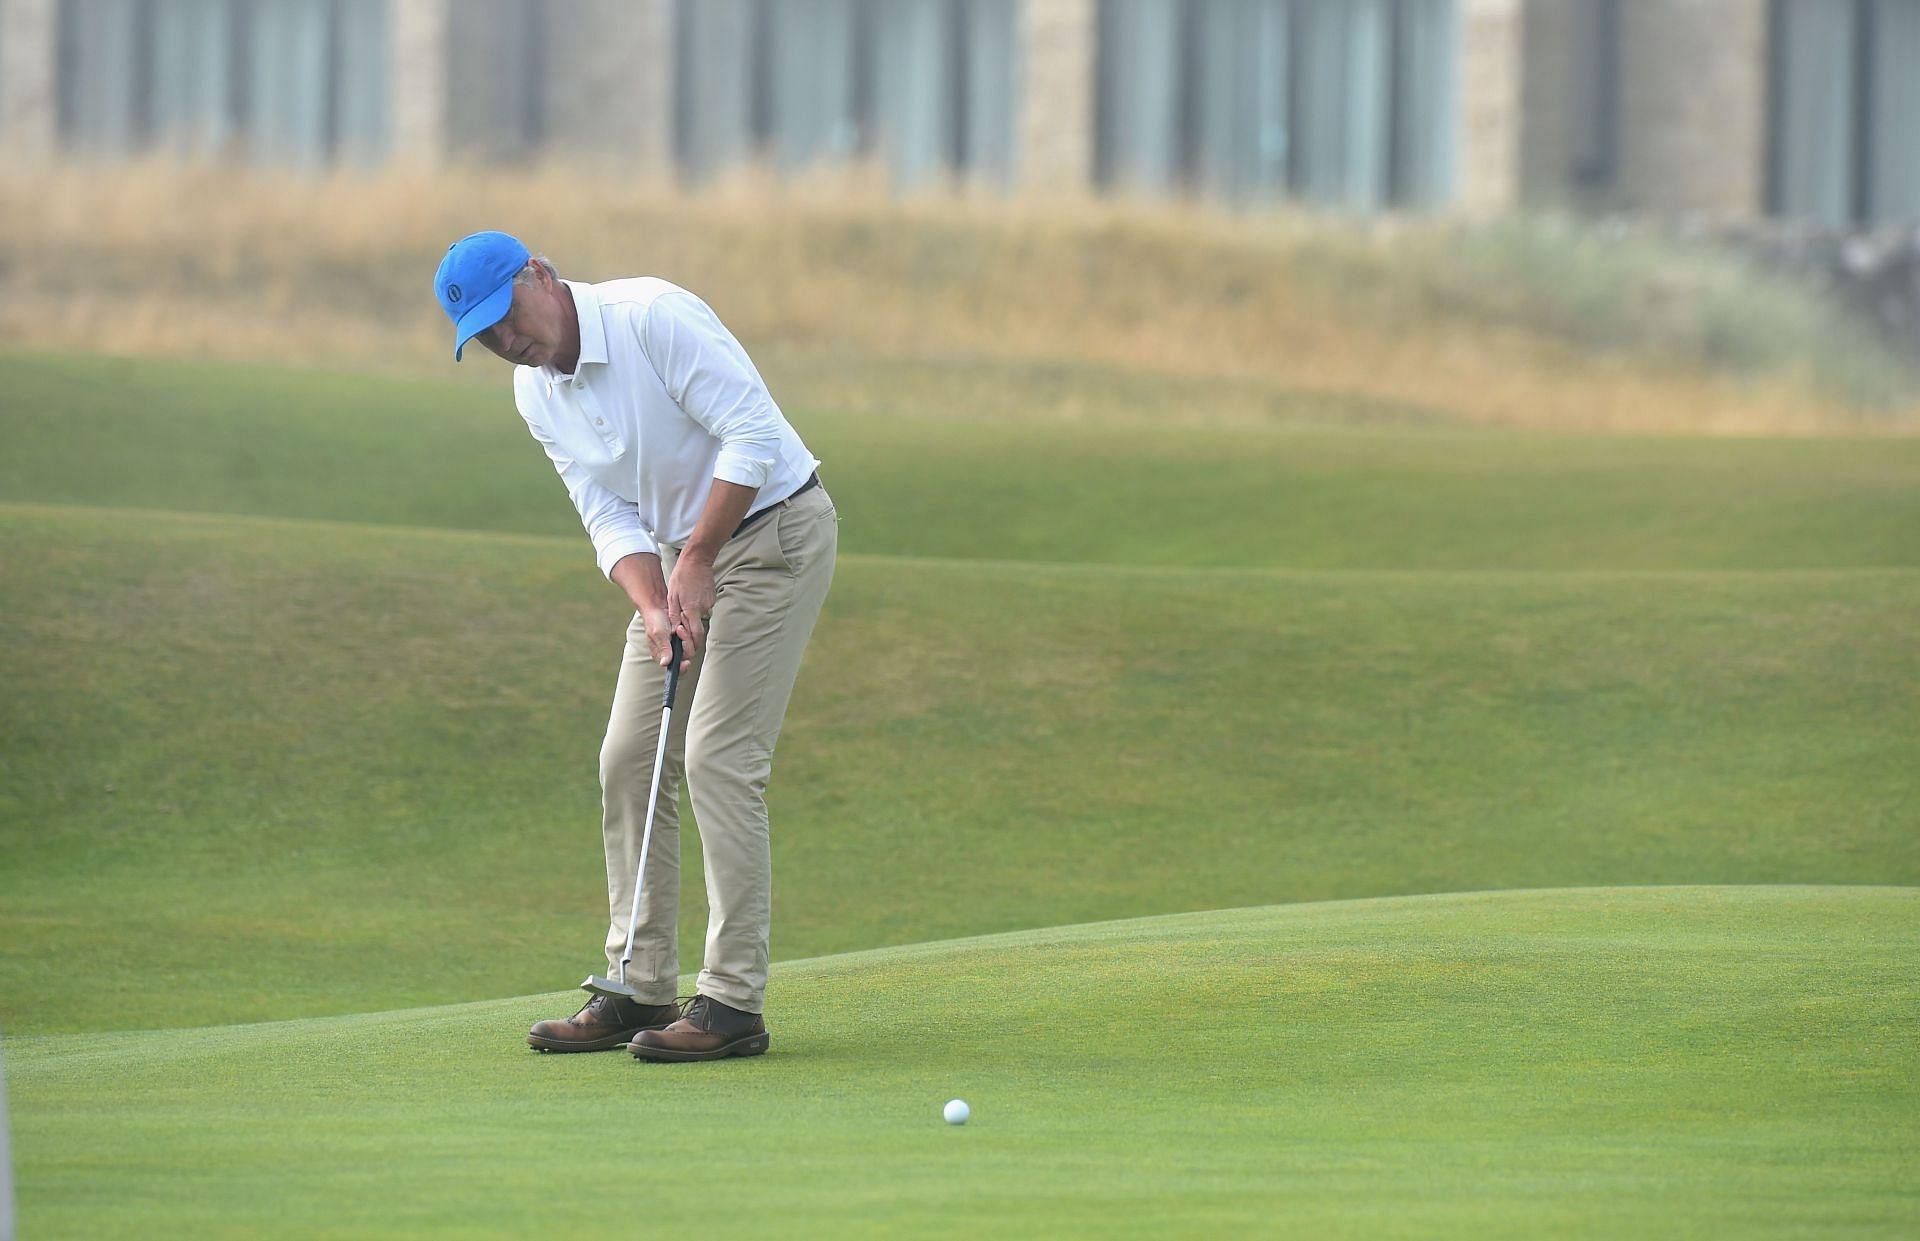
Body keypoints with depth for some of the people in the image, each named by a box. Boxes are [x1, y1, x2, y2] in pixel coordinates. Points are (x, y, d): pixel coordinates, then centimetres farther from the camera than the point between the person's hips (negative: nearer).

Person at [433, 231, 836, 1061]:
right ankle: (641, 989, 11)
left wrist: (696, 562, -21)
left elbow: (753, 434, -23)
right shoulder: (536, 393, 3)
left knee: (718, 759, -14)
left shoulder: (653, 316, -21)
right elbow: (611, 520, 1)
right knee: (629, 760, 4)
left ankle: (734, 1002, -12)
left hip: (776, 531, -8)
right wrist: (654, 608, -18)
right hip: (683, 556, 8)